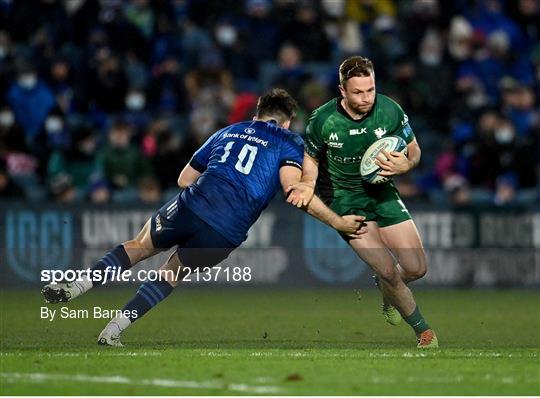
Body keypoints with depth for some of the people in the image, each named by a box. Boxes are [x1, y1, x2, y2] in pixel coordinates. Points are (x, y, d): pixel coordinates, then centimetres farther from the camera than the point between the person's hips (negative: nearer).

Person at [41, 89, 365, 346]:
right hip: (227, 232, -2)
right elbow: (294, 187, -7)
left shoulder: (228, 132, 26)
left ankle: (74, 288, 12)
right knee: (172, 274, 20)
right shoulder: (289, 143, 13)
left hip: (191, 206, 2)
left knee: (141, 246, 26)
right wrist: (338, 221, -3)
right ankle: (113, 330, 13)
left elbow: (184, 179, 31)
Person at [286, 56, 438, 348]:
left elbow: (414, 150, 2)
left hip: (381, 191, 3)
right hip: (343, 197, -3)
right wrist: (307, 184, -19)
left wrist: (404, 165, -21)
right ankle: (422, 330, 6)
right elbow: (311, 158, 1)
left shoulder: (390, 110, -14)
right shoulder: (322, 120, -18)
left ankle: (385, 288, 32)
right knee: (387, 269, -16)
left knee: (415, 268, -5)